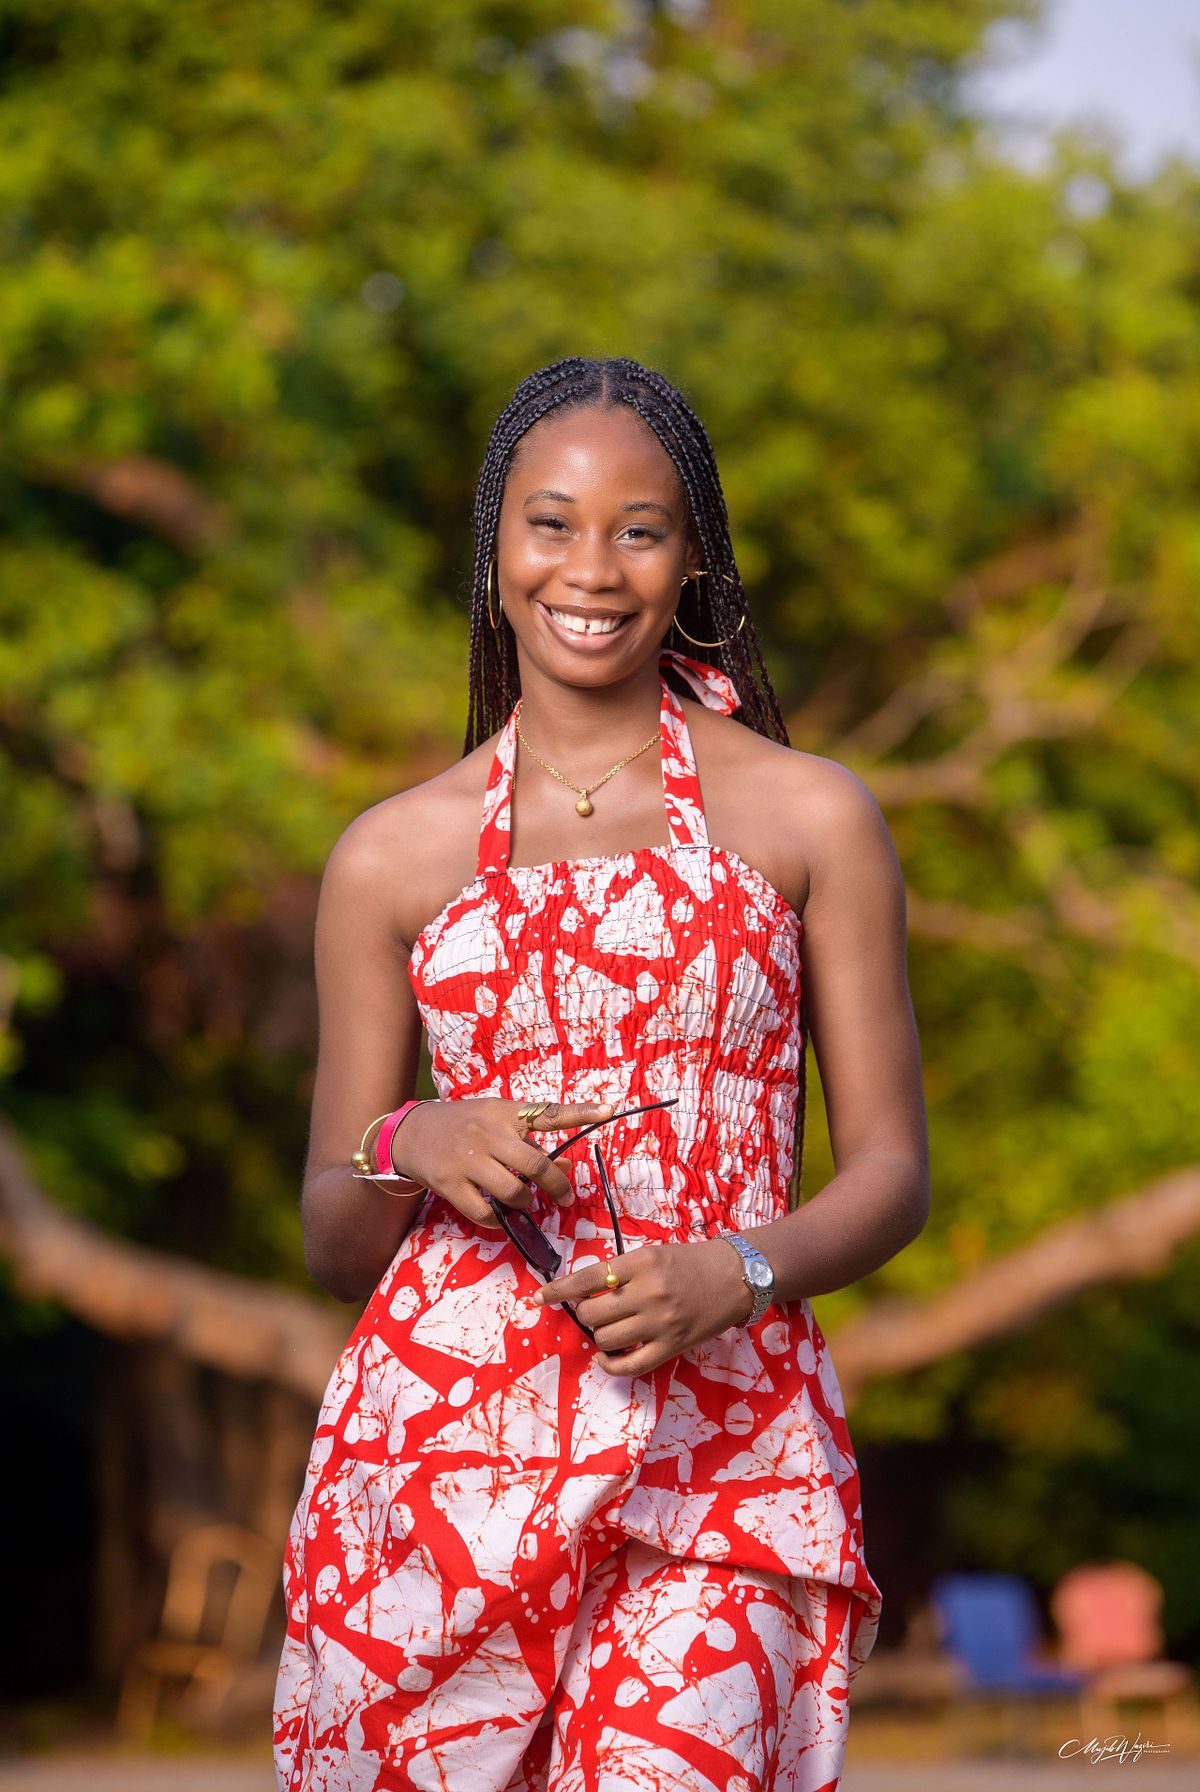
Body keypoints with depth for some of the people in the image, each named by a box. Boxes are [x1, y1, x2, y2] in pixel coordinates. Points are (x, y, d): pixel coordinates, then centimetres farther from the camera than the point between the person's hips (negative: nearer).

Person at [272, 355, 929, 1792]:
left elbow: (891, 1171, 9)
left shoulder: (809, 817, 8)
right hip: (440, 1435, 1)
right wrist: (408, 1152, -7)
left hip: (719, 1443, -1)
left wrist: (732, 1276, -10)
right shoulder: (393, 853, 11)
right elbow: (332, 1248, 15)